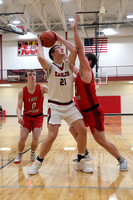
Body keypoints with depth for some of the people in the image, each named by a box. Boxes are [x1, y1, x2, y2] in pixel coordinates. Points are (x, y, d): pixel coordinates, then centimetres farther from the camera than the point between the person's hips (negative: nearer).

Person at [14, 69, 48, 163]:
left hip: (38, 117, 0)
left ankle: (33, 154, 19)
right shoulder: (22, 92, -10)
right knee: (22, 138, -11)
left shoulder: (41, 88, -11)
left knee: (35, 138, -12)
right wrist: (19, 117, -31)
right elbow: (19, 107, -13)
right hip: (27, 117, 0)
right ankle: (19, 155, 18)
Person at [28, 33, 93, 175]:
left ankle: (80, 162, 12)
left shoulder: (68, 64, 9)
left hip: (70, 105, 5)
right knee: (52, 136, -14)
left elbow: (74, 50, -6)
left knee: (83, 130, -6)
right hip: (55, 106, -4)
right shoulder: (50, 67, -3)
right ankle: (37, 163, 10)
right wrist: (40, 44, -3)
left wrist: (60, 38, 3)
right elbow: (40, 58, -23)